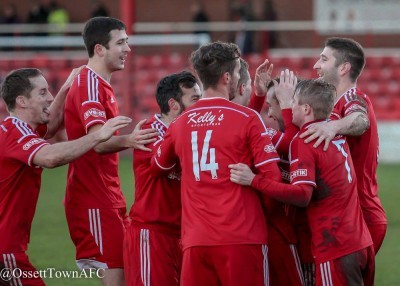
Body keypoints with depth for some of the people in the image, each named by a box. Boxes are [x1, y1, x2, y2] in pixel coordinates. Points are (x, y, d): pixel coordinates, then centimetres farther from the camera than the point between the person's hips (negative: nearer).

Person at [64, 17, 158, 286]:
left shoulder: (100, 84, 16)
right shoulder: (89, 85, -15)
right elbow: (99, 142, -29)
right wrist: (127, 140, -45)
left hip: (108, 197, 10)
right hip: (94, 200, -10)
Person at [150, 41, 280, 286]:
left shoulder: (180, 123, 11)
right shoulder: (247, 118, -4)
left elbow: (158, 165, 28)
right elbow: (272, 176, -8)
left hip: (195, 240, 4)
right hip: (241, 238, -4)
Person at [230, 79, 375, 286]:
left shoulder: (303, 142, -11)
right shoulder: (337, 135, 11)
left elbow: (302, 195, -20)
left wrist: (254, 181, -24)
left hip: (336, 248, -8)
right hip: (362, 243, 8)